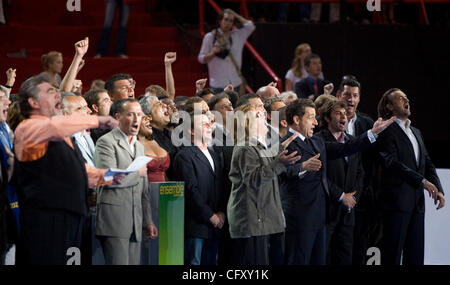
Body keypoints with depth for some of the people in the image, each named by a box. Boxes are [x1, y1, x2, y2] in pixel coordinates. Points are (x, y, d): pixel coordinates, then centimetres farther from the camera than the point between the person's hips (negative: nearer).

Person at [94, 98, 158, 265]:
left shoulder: (139, 146, 23)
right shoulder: (106, 142, -4)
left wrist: (147, 221, 20)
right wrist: (138, 173, -4)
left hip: (135, 221, 8)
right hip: (114, 219, -8)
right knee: (119, 263, -13)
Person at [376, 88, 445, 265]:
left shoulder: (416, 132, 20)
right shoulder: (386, 131, -6)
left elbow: (427, 163, 18)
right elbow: (392, 163, -17)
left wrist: (438, 189, 2)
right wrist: (422, 181, -20)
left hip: (417, 202, 8)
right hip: (397, 202, -8)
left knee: (415, 256, 7)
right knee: (393, 254, -6)